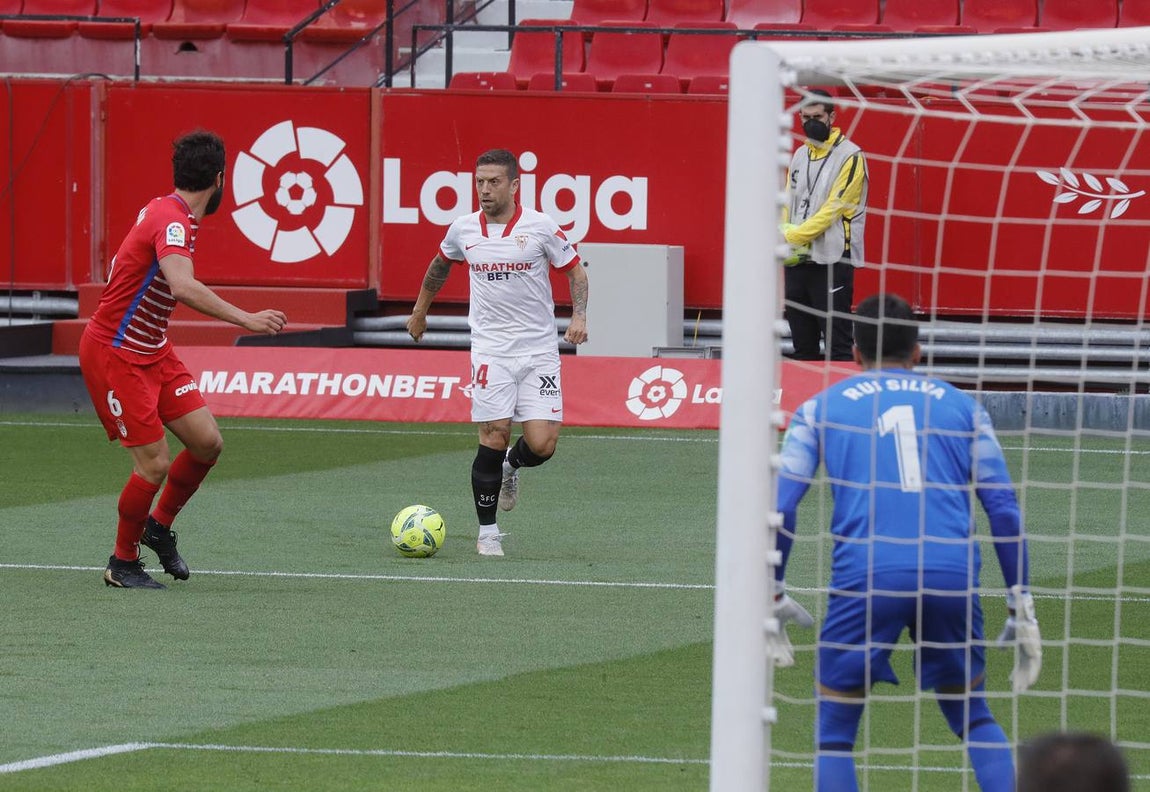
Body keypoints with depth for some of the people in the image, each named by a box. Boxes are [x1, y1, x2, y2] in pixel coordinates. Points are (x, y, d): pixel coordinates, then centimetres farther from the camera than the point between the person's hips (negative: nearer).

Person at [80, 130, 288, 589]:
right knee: (154, 464, -10)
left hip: (152, 352, 9)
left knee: (207, 443, 3)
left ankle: (159, 527, 25)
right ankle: (122, 564, 10)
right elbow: (184, 287, -41)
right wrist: (245, 320, -43)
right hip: (114, 356, -9)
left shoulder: (164, 211, 6)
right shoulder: (172, 221, -24)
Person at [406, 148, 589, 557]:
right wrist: (419, 311, 32)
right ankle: (487, 532, 5)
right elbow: (440, 265, 24)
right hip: (491, 350, 1)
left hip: (539, 350, -1)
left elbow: (574, 270, 5)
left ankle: (511, 467, 28)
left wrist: (578, 316, -11)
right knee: (494, 438, -8)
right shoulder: (463, 230, 3)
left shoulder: (541, 227, -5)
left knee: (542, 444, -9)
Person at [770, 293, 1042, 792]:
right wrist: (1021, 609, 16)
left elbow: (779, 507, 9)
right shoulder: (960, 406, 21)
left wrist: (773, 598, 16)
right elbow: (1004, 508, 15)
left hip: (866, 578, -2)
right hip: (954, 577, 2)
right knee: (973, 719, 22)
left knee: (834, 734, 11)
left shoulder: (820, 408, 19)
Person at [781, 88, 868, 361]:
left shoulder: (850, 157, -8)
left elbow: (833, 208, -14)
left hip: (832, 263, -7)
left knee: (837, 344, -7)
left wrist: (792, 237, -17)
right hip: (797, 261, 7)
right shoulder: (800, 155, 15)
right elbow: (788, 205, 14)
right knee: (803, 345, 11)